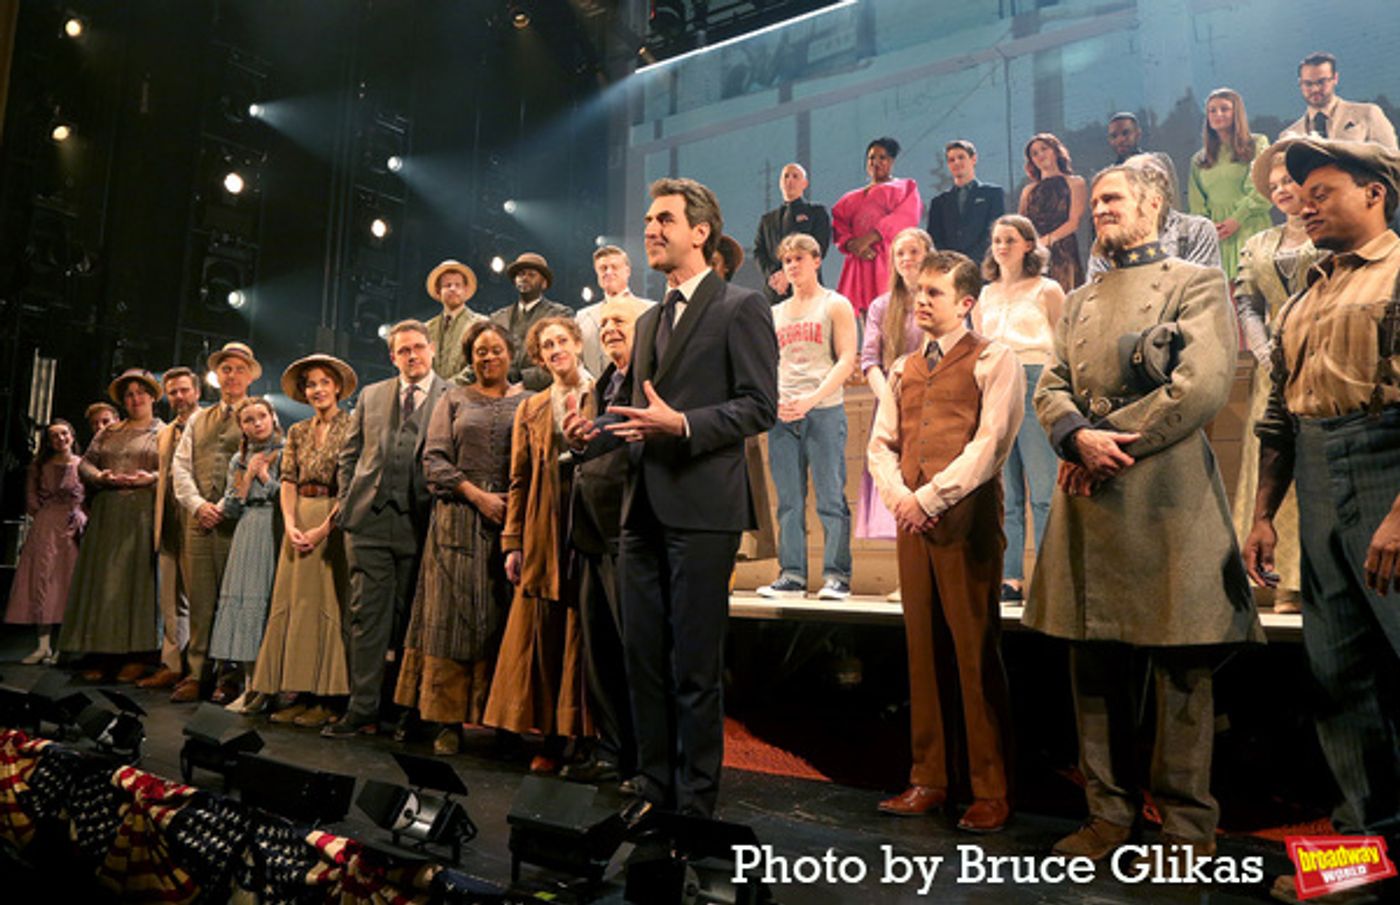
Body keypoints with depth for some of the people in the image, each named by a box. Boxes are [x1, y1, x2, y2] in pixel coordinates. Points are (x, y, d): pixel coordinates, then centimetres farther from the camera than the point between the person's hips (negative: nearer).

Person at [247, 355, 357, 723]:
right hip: (299, 522, 6)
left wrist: (323, 527, -16)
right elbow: (287, 482, 9)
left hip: (335, 522, -5)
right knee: (292, 601, 3)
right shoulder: (297, 432, 15)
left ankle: (325, 697, 0)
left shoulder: (351, 427, -2)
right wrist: (290, 525, -6)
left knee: (328, 602, -5)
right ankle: (299, 693, 10)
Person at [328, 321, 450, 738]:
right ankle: (362, 707, 10)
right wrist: (347, 500, 9)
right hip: (370, 519, 3)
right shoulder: (371, 396, 15)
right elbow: (349, 453, 18)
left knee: (412, 619, 5)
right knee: (366, 615, 2)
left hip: (420, 523, -2)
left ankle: (411, 708, 17)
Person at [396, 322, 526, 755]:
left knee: (503, 618, 1)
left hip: (513, 518, 0)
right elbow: (434, 460, 3)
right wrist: (477, 495, -9)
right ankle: (449, 720, 4)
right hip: (460, 517, 0)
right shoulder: (453, 400, 12)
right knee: (453, 613, -2)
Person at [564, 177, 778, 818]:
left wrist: (682, 424, -21)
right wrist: (597, 434, 7)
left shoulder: (741, 308, -2)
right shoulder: (649, 321, 22)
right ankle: (653, 793, 25)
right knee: (644, 660, 12)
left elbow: (760, 406, -10)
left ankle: (695, 806, 13)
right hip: (644, 512, 8)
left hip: (701, 508, -8)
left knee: (695, 668, -1)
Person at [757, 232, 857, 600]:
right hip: (782, 414, 4)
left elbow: (846, 360, -3)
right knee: (788, 499, 4)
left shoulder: (835, 305, 6)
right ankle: (791, 575, 9)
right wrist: (772, 399, -3)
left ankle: (836, 576, 1)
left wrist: (812, 398, -15)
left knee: (830, 496, -5)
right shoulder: (775, 313, 19)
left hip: (825, 409, -4)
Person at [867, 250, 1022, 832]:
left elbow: (990, 443, -11)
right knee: (922, 648, 9)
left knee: (975, 652, -2)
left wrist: (930, 497, -14)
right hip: (913, 522, 6)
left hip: (966, 520, -6)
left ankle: (991, 791, 10)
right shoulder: (904, 369, 18)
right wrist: (899, 498, -5)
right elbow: (881, 444, 13)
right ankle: (928, 780, 18)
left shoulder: (993, 361, 0)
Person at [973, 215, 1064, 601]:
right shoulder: (984, 295, 18)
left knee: (1043, 489, -7)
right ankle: (1010, 577, 9)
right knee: (1004, 492, 4)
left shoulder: (1048, 290, 7)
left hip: (1035, 384, -4)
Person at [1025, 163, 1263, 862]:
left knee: (1180, 673, 2)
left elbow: (1204, 387, -9)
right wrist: (1080, 436, -9)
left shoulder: (1198, 283, 5)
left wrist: (1110, 443, -11)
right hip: (1088, 505, 5)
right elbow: (1050, 388, 12)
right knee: (1094, 669, 8)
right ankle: (1109, 812, 21)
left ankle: (1187, 829, 14)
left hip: (1167, 499, -5)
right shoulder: (1079, 301, 22)